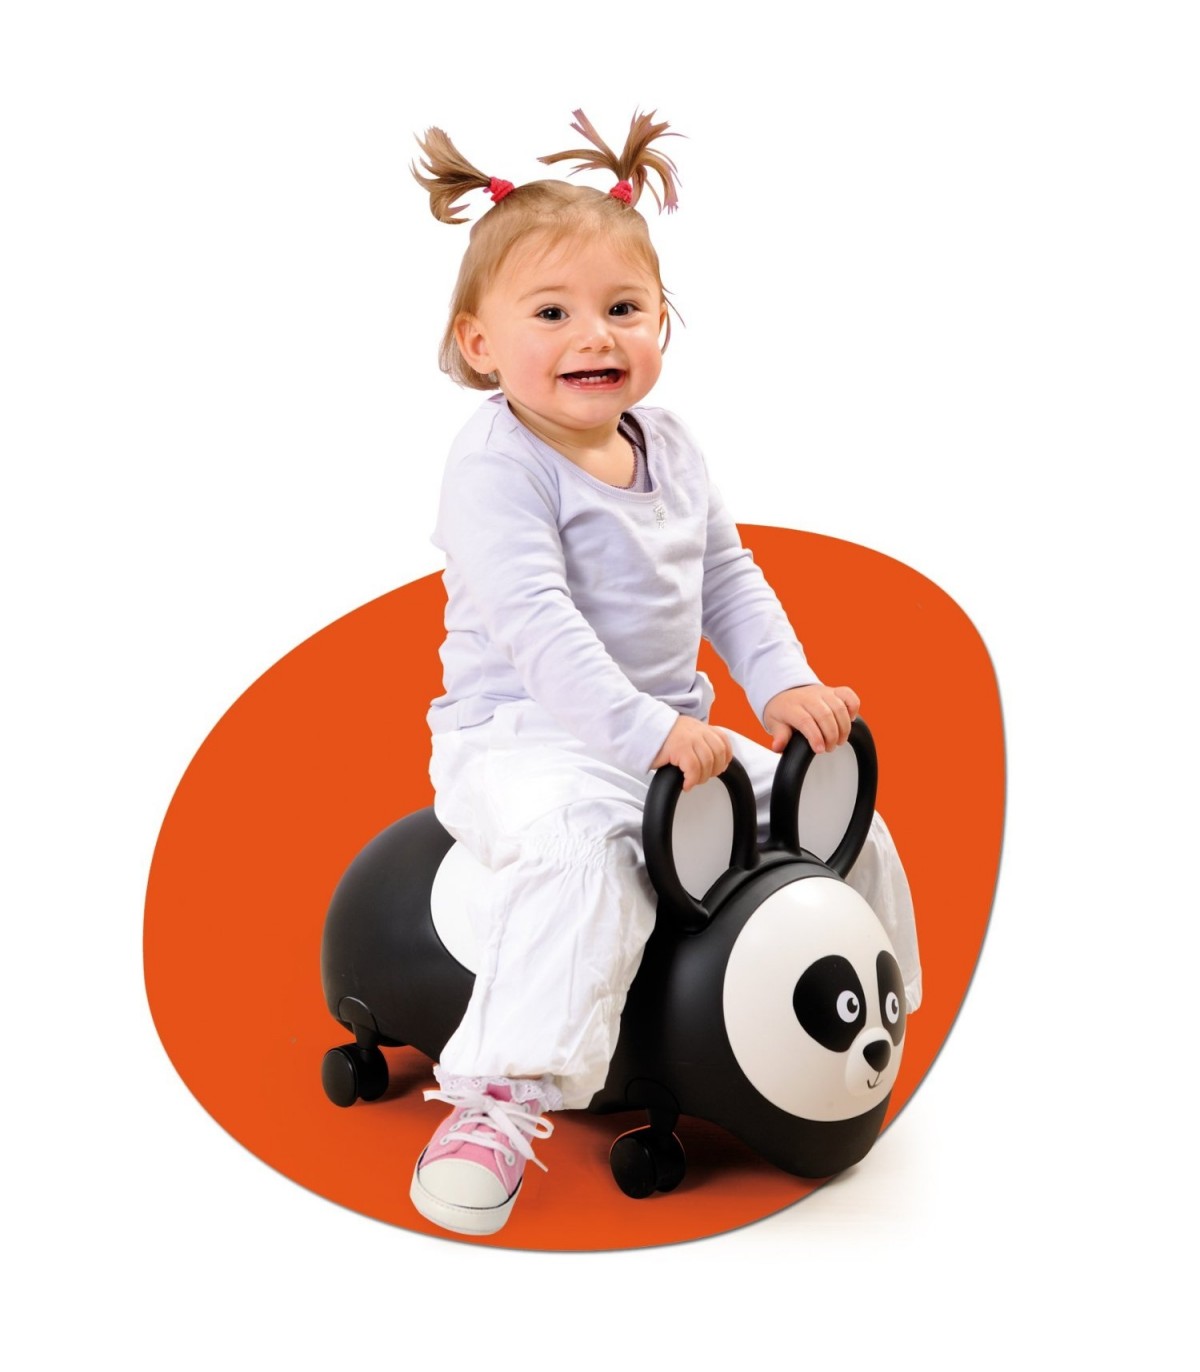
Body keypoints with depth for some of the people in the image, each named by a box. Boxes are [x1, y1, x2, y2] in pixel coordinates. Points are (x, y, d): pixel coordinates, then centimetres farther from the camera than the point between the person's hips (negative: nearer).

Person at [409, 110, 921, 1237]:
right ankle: (501, 1097, -35)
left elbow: (728, 575, 15)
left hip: (670, 734, 8)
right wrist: (647, 731, -34)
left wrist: (785, 684, 0)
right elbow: (535, 625, -26)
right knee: (575, 845, -38)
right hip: (523, 737, -8)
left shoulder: (665, 446, 9)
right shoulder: (496, 466, -16)